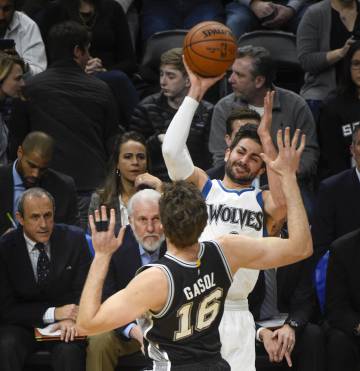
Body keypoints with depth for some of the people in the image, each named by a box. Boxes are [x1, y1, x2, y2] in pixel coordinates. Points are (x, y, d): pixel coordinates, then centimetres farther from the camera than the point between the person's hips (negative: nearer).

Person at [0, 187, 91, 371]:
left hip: (64, 326, 0)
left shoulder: (74, 239, -4)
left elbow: (82, 291, 1)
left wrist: (71, 318, -21)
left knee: (69, 350, -32)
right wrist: (53, 313, -20)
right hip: (22, 324, 0)